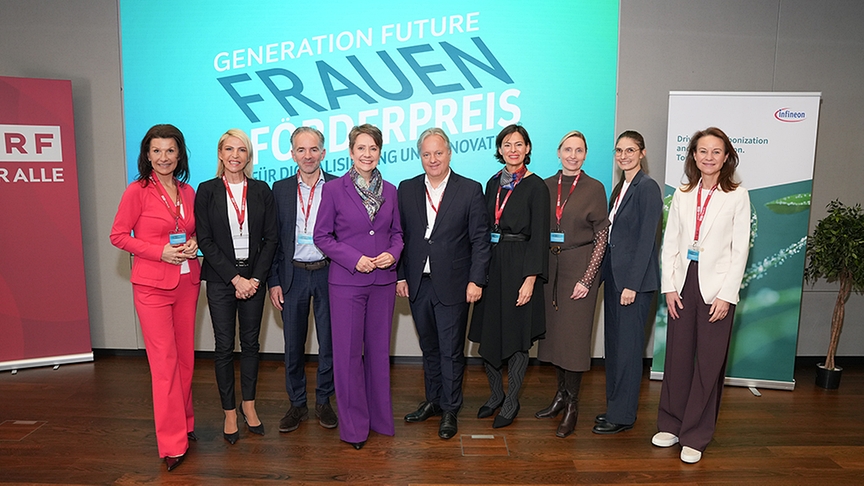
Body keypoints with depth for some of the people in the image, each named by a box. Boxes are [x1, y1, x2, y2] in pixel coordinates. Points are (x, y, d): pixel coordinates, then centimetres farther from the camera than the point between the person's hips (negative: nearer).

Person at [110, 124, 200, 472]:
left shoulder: (188, 192, 8)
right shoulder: (137, 191, -6)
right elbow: (118, 235, -5)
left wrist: (193, 244, -3)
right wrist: (160, 252, -16)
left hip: (187, 282, 5)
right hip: (152, 286, -5)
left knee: (185, 357, 12)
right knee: (164, 360, -4)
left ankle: (184, 423, 30)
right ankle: (172, 444, 5)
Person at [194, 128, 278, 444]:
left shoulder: (261, 191, 3)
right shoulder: (207, 191, -1)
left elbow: (270, 238, 2)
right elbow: (205, 240, -5)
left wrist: (256, 278, -8)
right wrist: (234, 278, -11)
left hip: (253, 278, 2)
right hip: (220, 279, -1)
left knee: (251, 342, 10)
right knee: (224, 346, 5)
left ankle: (249, 404, 26)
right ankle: (229, 412, 18)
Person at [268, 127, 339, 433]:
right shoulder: (280, 189, 5)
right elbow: (273, 239, 5)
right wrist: (273, 281, 0)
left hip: (328, 273, -1)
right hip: (293, 274, 2)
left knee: (329, 342, 8)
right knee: (293, 344, 10)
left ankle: (323, 402, 26)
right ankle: (297, 404, 26)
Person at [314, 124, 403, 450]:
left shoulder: (390, 190, 8)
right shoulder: (334, 189, -3)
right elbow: (322, 236, -3)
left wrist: (393, 253, -7)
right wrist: (355, 258, -14)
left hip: (383, 281, 3)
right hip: (347, 280, -3)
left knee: (379, 349, 13)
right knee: (348, 351, 3)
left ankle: (380, 416, 29)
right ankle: (353, 424, 19)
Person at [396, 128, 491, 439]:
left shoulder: (470, 190, -3)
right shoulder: (407, 189, 6)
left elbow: (480, 240, -4)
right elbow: (400, 236, 8)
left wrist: (475, 280, -10)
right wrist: (400, 276, 3)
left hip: (453, 285, -3)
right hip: (418, 284, 4)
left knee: (451, 351, 5)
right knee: (429, 349, 17)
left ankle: (450, 410, 20)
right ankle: (432, 401, 33)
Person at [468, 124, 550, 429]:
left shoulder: (536, 186, -7)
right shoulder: (493, 183, 11)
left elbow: (539, 236, -11)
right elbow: (486, 227, 13)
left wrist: (531, 278, -17)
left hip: (519, 266, -5)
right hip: (491, 263, 6)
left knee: (516, 336, 4)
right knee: (486, 332, 9)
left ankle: (511, 403, 21)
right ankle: (496, 394, 30)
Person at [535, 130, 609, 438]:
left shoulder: (594, 188, -4)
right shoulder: (546, 186, 7)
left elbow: (601, 238, -5)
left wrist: (586, 279, -12)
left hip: (579, 266, -4)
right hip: (550, 266, 4)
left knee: (573, 334, -2)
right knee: (553, 331, 11)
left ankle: (572, 405, 12)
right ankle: (561, 394, 27)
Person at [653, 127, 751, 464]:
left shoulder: (737, 196, -1)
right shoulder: (682, 195, 8)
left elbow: (740, 250, -4)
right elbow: (670, 243, 7)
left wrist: (727, 295, -10)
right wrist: (669, 287, -1)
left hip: (716, 289, -3)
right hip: (683, 284, 3)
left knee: (708, 364, 3)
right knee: (677, 357, 8)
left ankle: (695, 437, 15)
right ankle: (671, 425, 23)